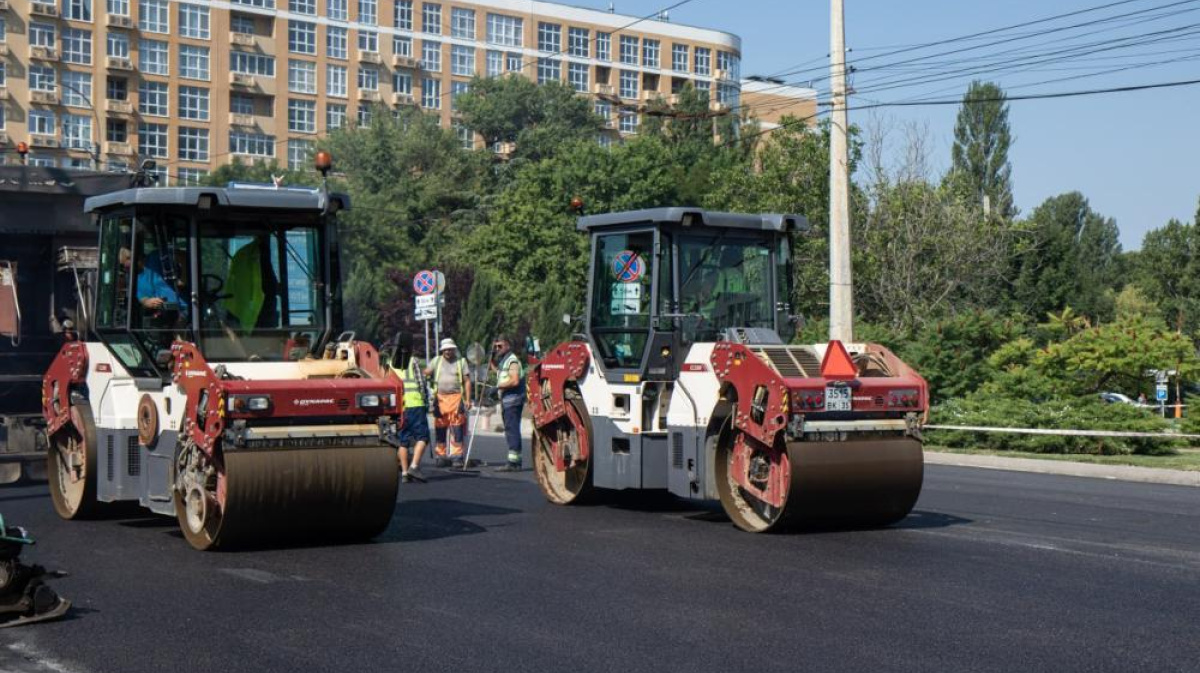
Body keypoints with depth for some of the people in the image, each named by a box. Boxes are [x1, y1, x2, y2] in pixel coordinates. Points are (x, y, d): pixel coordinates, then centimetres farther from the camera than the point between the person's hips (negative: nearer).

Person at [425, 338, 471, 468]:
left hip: (456, 397, -2)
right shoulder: (436, 361, 14)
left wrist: (468, 399, -2)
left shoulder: (461, 362, 10)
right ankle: (440, 456, 11)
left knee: (457, 429, -7)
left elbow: (467, 381, 6)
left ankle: (457, 456, -5)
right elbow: (425, 373, 7)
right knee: (440, 429, 4)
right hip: (440, 398, 2)